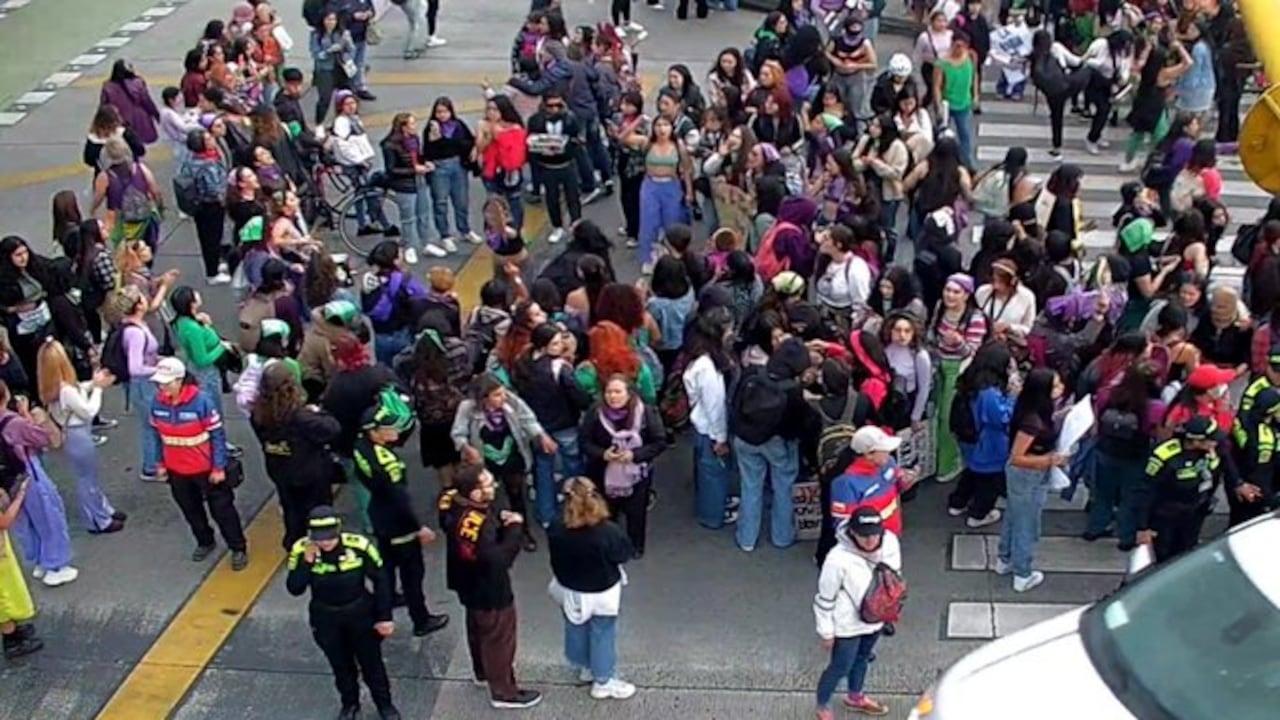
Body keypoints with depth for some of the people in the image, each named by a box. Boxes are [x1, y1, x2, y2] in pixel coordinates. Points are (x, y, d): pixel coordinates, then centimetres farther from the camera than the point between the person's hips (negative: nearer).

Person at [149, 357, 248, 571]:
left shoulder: (201, 401, -25)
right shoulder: (157, 403, -9)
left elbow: (217, 434, -17)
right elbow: (157, 435, 5)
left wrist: (219, 467, -15)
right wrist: (160, 463, 9)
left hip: (206, 468, -5)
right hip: (176, 470, 5)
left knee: (221, 509, 8)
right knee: (190, 509, 22)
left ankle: (238, 548, 23)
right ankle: (205, 542, 44)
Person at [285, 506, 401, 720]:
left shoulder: (359, 546, -25)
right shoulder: (301, 550, -21)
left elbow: (381, 580, -12)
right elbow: (294, 589, -20)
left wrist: (384, 617, -7)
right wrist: (307, 561, -34)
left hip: (360, 613, -1)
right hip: (326, 618, 1)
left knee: (371, 662, 17)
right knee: (341, 665, 21)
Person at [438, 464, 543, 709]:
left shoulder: (454, 506, -13)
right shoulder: (479, 525, -39)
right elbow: (499, 559, -37)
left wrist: (500, 519, -13)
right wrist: (514, 528, -31)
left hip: (471, 585, 9)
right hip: (490, 591, -9)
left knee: (478, 629, 30)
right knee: (499, 639, 12)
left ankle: (483, 671, 54)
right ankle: (504, 692, 29)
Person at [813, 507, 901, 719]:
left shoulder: (891, 543, -20)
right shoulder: (839, 559, -35)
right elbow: (825, 598, -21)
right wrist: (826, 632, -11)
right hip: (848, 624, -5)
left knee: (862, 658, 29)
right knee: (841, 667, 15)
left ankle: (855, 697, 56)